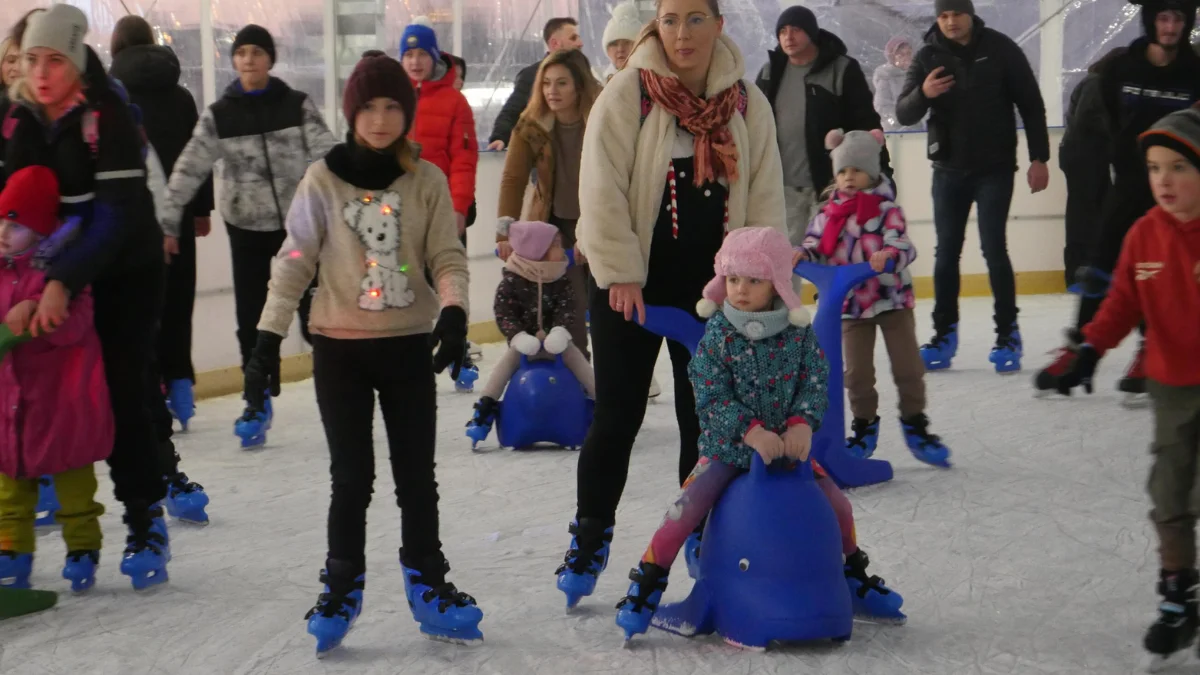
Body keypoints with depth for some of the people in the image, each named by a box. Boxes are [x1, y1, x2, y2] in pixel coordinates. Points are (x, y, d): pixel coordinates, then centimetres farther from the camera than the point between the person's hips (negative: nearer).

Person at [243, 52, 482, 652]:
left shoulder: (427, 180, -1)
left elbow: (448, 256, -1)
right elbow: (293, 262, -4)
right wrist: (268, 342, -8)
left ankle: (427, 586, 23)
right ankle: (341, 589, 19)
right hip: (340, 349, -1)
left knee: (416, 475, 9)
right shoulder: (323, 180, -4)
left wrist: (453, 311, -20)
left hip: (409, 347, 1)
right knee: (352, 478, 3)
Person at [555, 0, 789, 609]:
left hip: (710, 285, 3)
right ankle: (590, 539, 19)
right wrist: (619, 274, -16)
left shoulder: (748, 104, 2)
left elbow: (765, 199, 4)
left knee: (705, 416, 10)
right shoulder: (627, 94, -9)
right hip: (631, 283, -3)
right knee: (617, 415, 4)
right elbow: (603, 188, -13)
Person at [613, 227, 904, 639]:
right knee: (688, 509, -19)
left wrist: (802, 423, -22)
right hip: (727, 446, -3)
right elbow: (711, 397, -16)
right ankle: (646, 584, -1)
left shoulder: (798, 331, -6)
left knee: (837, 503, 4)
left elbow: (815, 382, -4)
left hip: (786, 445, 3)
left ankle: (854, 576, 31)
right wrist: (751, 432, -27)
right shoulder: (717, 333, -13)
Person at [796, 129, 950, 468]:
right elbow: (816, 244, 1)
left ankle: (915, 424, 22)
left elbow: (902, 245, -19)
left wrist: (888, 256, -40)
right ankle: (864, 427, 25)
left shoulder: (887, 208, -10)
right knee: (857, 372, 7)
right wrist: (801, 255, -20)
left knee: (908, 366, 5)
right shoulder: (829, 212, 0)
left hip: (892, 299, -2)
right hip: (850, 303, 2)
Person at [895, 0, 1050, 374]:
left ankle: (1008, 333, 4)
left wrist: (1039, 158, -5)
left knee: (994, 249, -6)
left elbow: (1031, 104, -2)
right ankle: (944, 333, 16)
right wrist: (922, 94, -28)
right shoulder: (928, 56, -2)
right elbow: (903, 114, -6)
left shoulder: (1000, 48, -6)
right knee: (946, 251, 7)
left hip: (995, 168, -3)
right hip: (948, 169, 3)